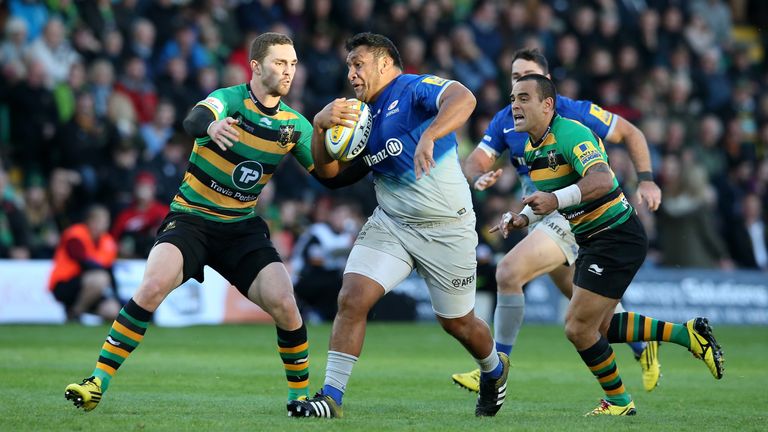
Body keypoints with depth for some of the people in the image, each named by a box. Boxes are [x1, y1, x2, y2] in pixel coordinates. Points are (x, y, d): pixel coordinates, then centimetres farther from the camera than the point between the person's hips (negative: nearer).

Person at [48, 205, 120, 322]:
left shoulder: (108, 243, 8)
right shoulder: (75, 236, -12)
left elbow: (109, 272, 8)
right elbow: (86, 264, -22)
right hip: (63, 285, -7)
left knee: (112, 311, -16)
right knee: (99, 279, -35)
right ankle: (74, 312, -14)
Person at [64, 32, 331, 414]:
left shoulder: (294, 124, 2)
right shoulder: (231, 99, -13)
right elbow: (193, 120, -35)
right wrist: (211, 126, -60)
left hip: (242, 229, 4)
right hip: (191, 220, -4)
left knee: (284, 304, -17)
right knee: (153, 285, -29)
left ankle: (300, 394, 6)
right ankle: (97, 383, -21)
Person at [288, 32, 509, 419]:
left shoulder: (417, 89, -12)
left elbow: (463, 99, -33)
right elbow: (328, 170, 9)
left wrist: (428, 137, -49)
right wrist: (320, 126, -8)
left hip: (447, 228, -6)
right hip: (389, 224, 6)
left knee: (457, 323, 10)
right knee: (352, 298, -15)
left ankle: (494, 370, 42)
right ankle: (330, 397, -11)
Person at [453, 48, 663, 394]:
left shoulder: (572, 113, -13)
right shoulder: (505, 121, 3)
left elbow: (630, 134, -3)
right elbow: (474, 161, -2)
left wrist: (645, 180, -11)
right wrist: (479, 177, -26)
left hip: (573, 213, -8)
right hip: (538, 218, 8)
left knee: (508, 272, -22)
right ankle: (642, 347, 44)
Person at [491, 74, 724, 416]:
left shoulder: (570, 133, -21)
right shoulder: (531, 147, 8)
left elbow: (602, 179, -37)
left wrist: (556, 201, -50)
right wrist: (523, 217, 6)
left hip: (617, 238, -10)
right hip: (592, 241, 10)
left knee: (579, 329, -8)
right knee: (598, 327, 17)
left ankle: (618, 401, 12)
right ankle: (687, 334, 24)